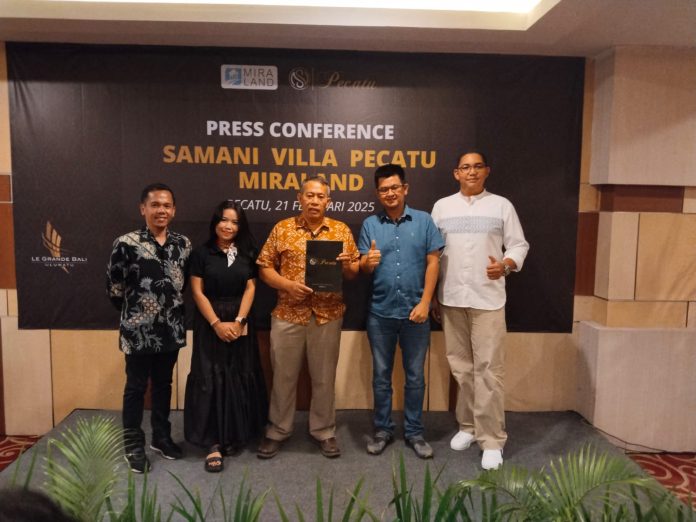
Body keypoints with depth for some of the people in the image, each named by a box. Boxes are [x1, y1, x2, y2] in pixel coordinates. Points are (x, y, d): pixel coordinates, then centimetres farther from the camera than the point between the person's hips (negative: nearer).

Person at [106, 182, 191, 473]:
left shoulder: (183, 243, 2)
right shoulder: (126, 243, -12)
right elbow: (114, 289, -5)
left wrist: (172, 308, 8)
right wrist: (134, 313, 6)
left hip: (171, 329, 4)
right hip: (139, 331, -4)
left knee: (163, 384, 17)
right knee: (136, 387, 9)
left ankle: (161, 437, 33)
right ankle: (133, 445, 24)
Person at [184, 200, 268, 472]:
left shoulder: (247, 254, 5)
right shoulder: (201, 253, -2)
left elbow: (250, 289, 0)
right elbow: (197, 292, -6)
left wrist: (238, 321, -12)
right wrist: (216, 323, -14)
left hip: (241, 323, 3)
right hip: (209, 323, -2)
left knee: (240, 380, 6)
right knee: (210, 379, -3)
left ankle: (234, 435, 20)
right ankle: (213, 443, 3)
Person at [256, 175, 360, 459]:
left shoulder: (341, 230, 5)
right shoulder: (282, 229, 2)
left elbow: (354, 272, 8)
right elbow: (264, 268, 2)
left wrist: (346, 265, -15)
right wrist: (288, 284, -14)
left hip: (328, 315, 1)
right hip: (288, 314, 0)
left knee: (324, 377, 12)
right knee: (283, 375, 11)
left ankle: (324, 431, 29)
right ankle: (277, 431, 28)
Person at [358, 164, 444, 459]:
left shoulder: (424, 221, 0)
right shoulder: (370, 225, 4)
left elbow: (433, 262, -3)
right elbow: (362, 269, 3)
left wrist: (425, 303, -11)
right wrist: (368, 262, -21)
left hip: (415, 312, -1)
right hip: (380, 313, 1)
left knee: (415, 376, 10)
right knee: (381, 375, 12)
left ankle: (414, 432, 25)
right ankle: (382, 429, 27)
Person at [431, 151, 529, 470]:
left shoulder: (501, 205, 4)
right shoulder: (442, 206, 9)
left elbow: (519, 244, 5)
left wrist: (506, 264, -17)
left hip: (488, 299, -2)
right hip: (451, 299, 3)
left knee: (488, 368, -4)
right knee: (461, 367, 11)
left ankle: (492, 439, 5)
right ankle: (468, 426, 26)